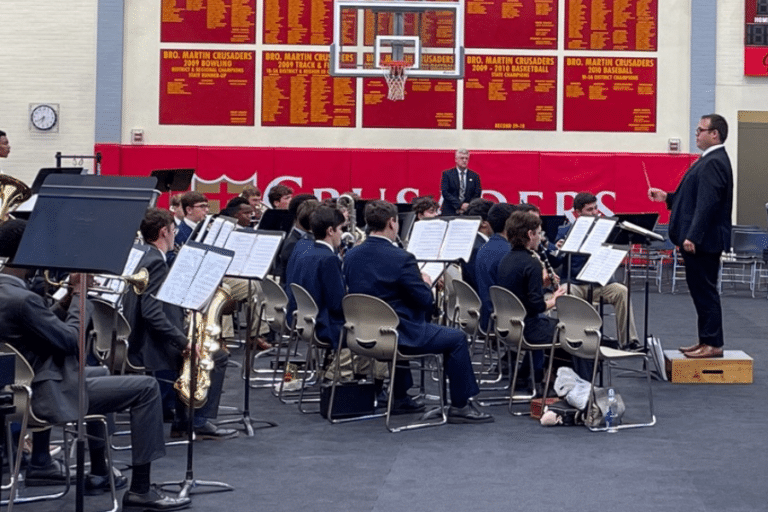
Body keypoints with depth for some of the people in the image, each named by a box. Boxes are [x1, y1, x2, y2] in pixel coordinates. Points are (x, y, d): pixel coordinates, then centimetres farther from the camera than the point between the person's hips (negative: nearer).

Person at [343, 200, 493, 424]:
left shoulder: (351, 256, 1)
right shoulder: (401, 259, -20)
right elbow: (425, 300, -15)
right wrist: (426, 283, 8)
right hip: (398, 335, -8)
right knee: (457, 338, 6)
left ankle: (399, 397, 41)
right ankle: (460, 406, 9)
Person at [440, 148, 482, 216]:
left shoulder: (475, 176, 12)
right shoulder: (447, 174, 5)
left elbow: (477, 194, 8)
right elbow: (445, 193, -5)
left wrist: (468, 206, -9)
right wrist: (460, 205, -14)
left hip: (469, 213, 1)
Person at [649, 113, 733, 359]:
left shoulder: (714, 163, -17)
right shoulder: (710, 160, 16)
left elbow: (708, 202, -24)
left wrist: (692, 237, -26)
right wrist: (667, 197, 16)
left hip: (703, 241, -10)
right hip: (699, 239, 10)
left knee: (705, 290, -5)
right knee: (701, 290, 14)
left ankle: (713, 343, 0)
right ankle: (706, 340, 21)